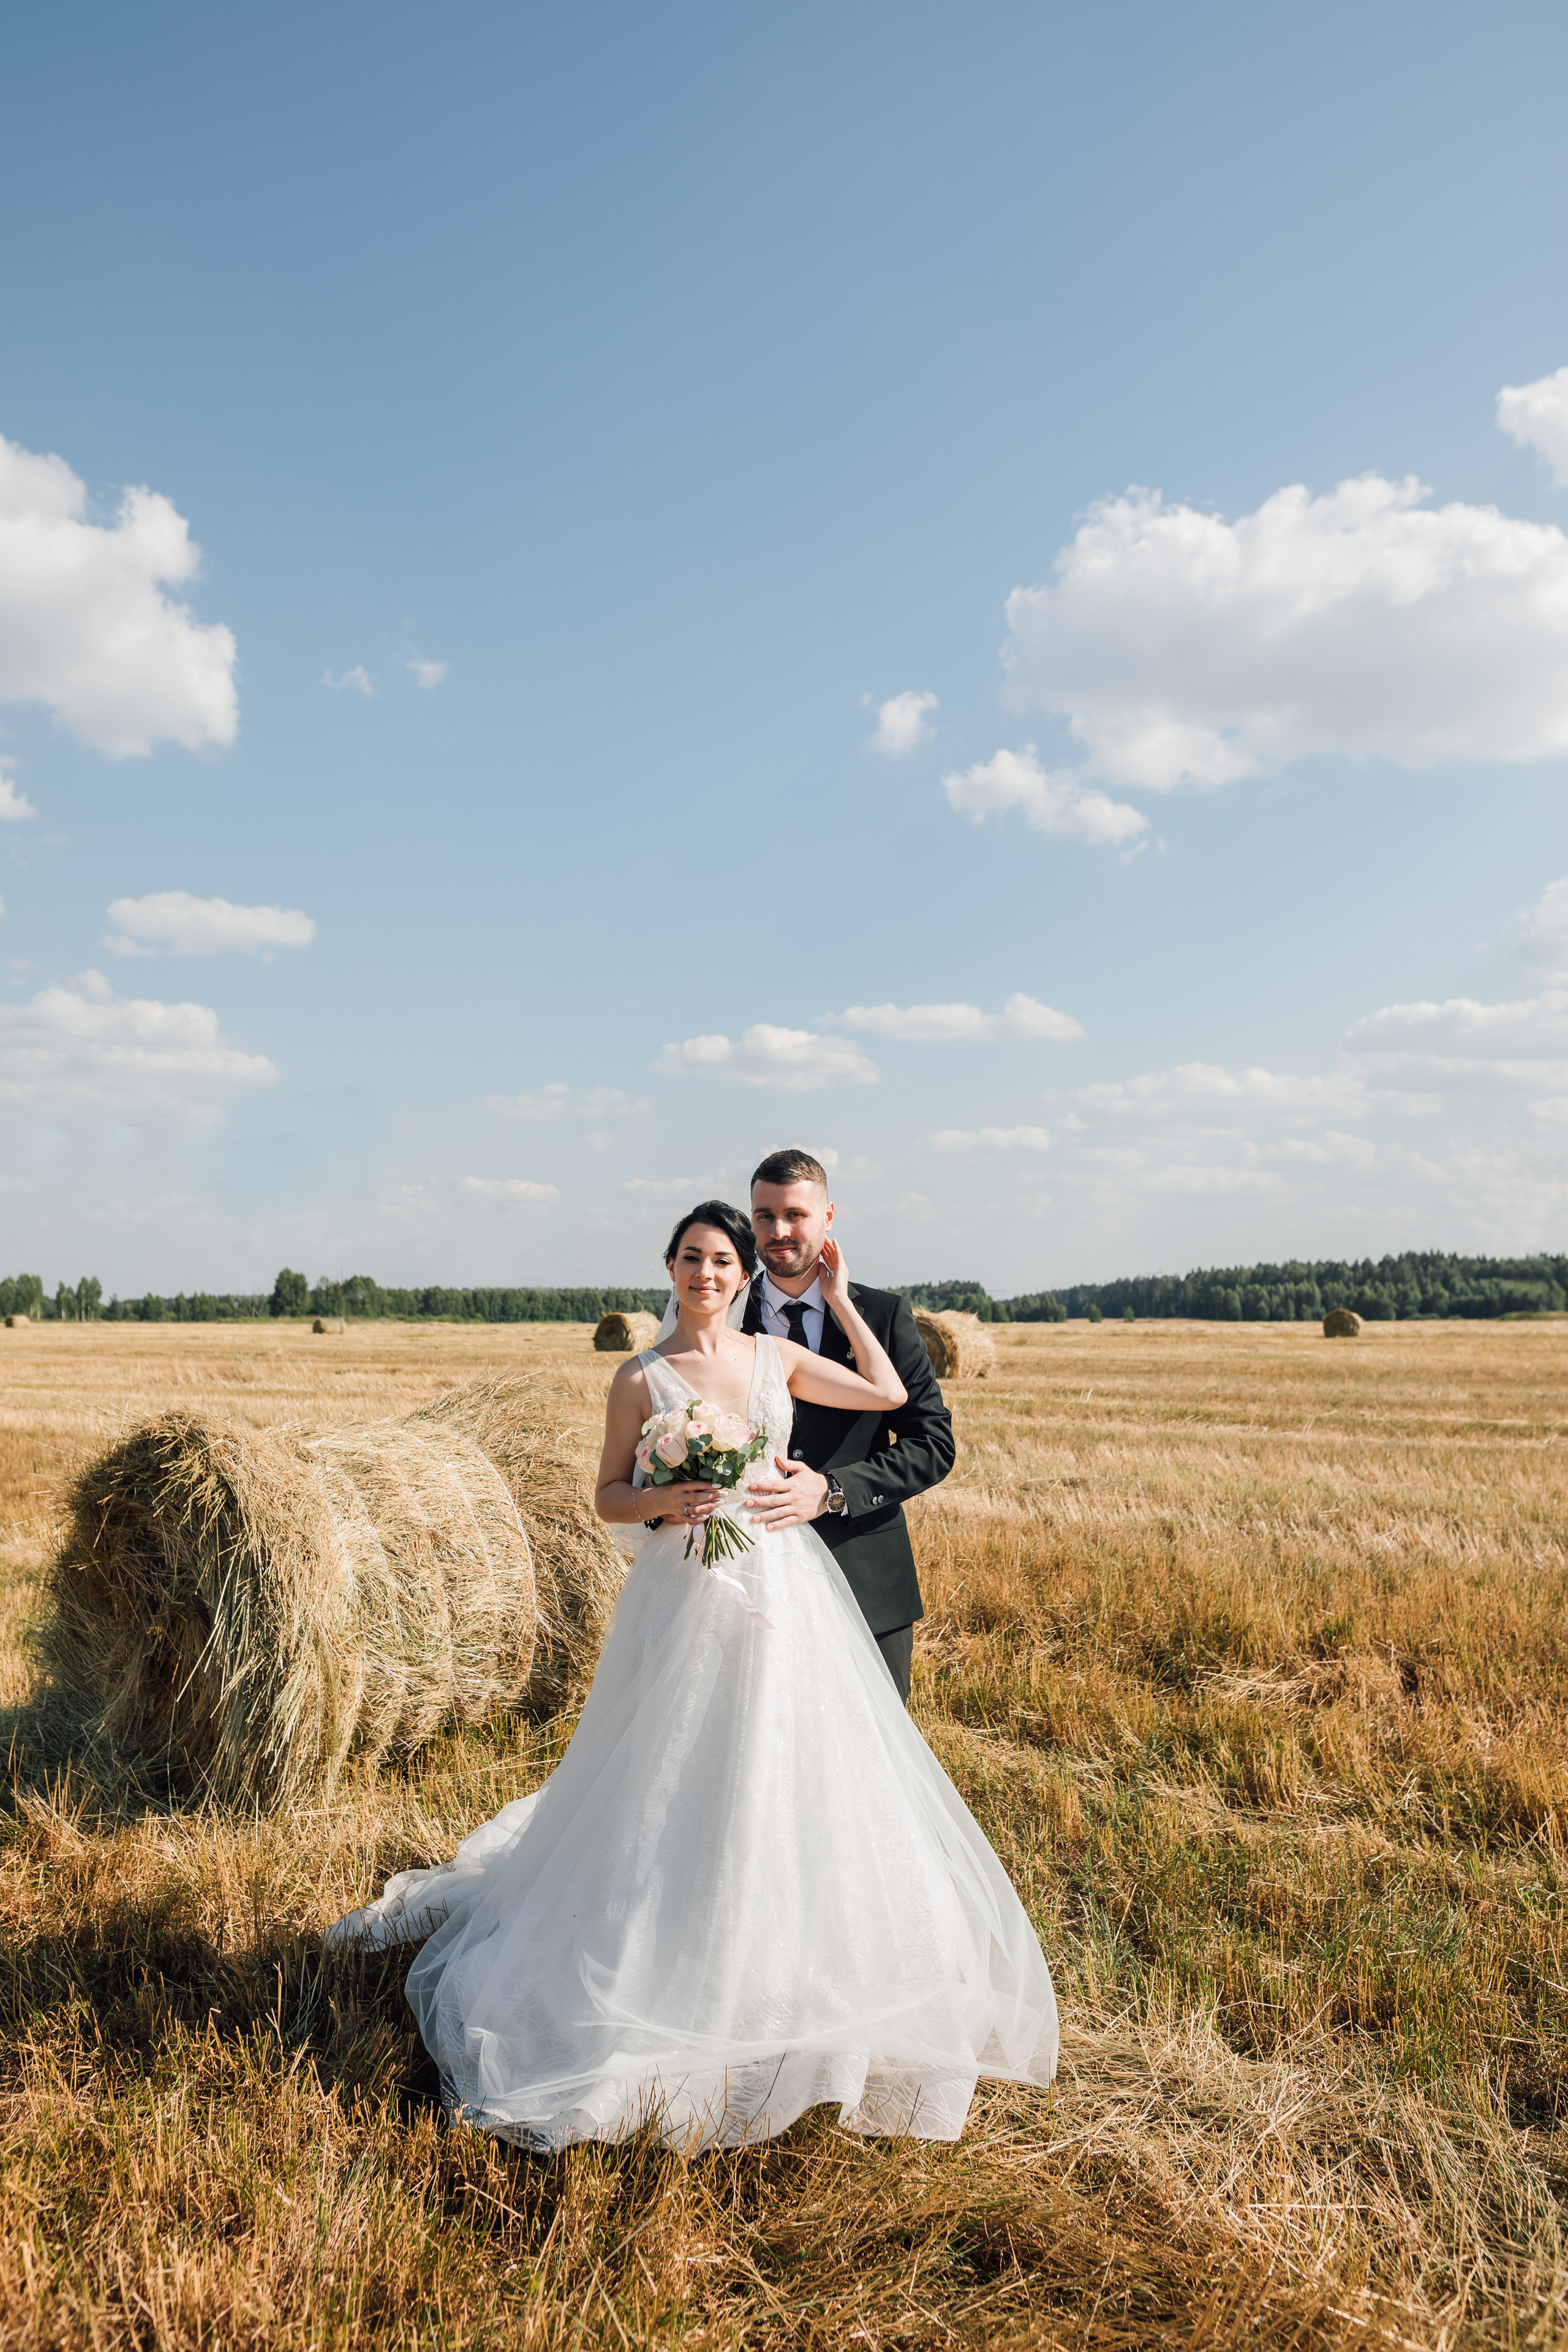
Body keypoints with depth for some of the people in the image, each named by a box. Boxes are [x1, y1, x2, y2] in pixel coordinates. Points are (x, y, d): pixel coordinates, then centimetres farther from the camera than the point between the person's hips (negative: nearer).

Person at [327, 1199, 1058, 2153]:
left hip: (787, 1588, 3)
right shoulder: (641, 1378, -1)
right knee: (674, 1781, 2)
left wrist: (841, 1300, 8)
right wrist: (666, 1502, -16)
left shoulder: (778, 1356, 6)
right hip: (688, 1597, -3)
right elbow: (609, 1497, 4)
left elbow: (890, 1396, 8)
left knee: (789, 1778, 7)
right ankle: (672, 1992, 21)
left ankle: (789, 1990, 27)